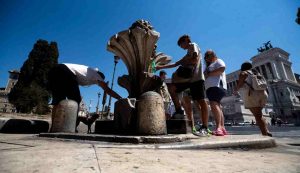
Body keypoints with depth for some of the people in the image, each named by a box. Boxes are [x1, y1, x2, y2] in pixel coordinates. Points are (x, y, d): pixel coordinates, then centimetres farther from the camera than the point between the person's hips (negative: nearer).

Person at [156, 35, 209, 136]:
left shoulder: (193, 45, 9)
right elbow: (175, 64, 29)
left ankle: (204, 128, -11)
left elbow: (195, 60, -11)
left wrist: (184, 62, 3)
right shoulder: (188, 53, 32)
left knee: (201, 101, -12)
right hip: (188, 78, 9)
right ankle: (179, 110, 0)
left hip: (197, 78, -8)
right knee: (171, 87, -3)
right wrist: (161, 67, 24)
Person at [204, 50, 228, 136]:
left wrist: (208, 74, -10)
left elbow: (222, 69, -11)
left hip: (217, 86, -10)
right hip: (211, 87, 10)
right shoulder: (209, 66, 34)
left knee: (214, 104, -25)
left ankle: (218, 128, -33)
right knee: (217, 106, 4)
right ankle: (222, 128, 5)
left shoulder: (218, 61, 10)